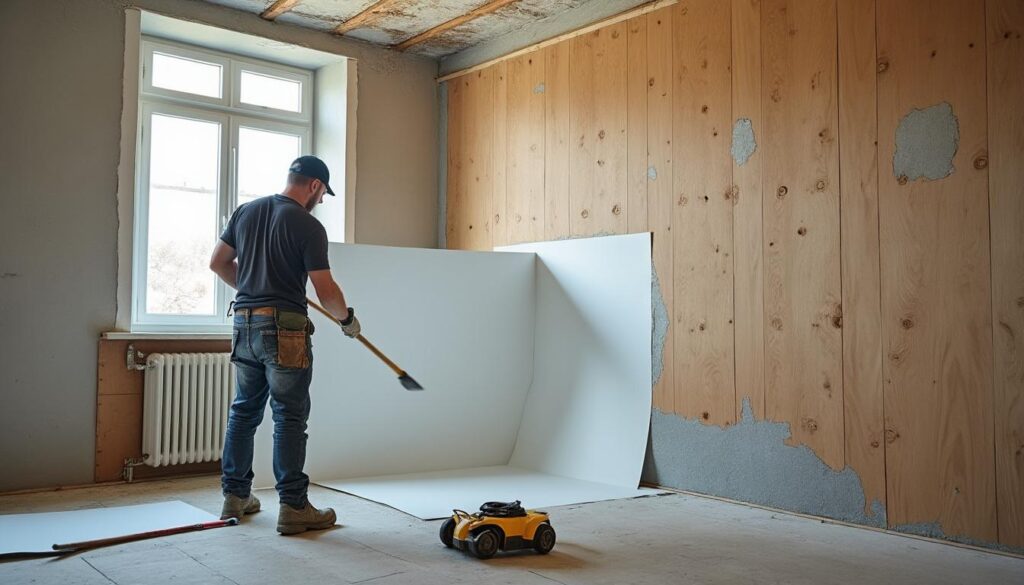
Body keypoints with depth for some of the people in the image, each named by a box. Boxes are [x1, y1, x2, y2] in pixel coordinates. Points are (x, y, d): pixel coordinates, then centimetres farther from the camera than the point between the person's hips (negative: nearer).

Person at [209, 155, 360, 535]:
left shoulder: (246, 211, 12)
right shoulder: (308, 226, -9)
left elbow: (218, 263, 17)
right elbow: (325, 290, -10)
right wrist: (348, 319, 7)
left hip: (244, 323, 7)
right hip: (283, 330, -7)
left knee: (244, 412, 16)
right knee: (290, 418, -2)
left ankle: (235, 497, 25)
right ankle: (293, 508, 2)